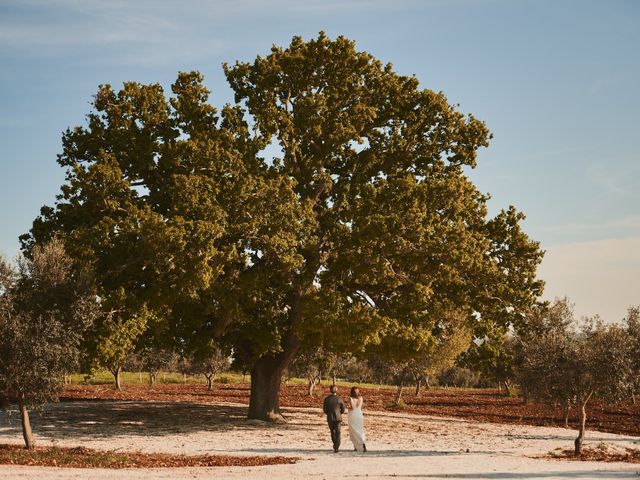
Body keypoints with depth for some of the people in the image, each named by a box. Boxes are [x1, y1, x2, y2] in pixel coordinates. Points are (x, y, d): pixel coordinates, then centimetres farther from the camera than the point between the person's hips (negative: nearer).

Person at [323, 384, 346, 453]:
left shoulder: (327, 399, -8)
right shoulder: (339, 399, -6)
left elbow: (325, 409, -5)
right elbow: (343, 409, 1)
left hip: (330, 418, 0)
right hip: (338, 418, 0)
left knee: (333, 432, 19)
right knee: (337, 433, 3)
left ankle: (335, 445, 26)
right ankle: (336, 448, -7)